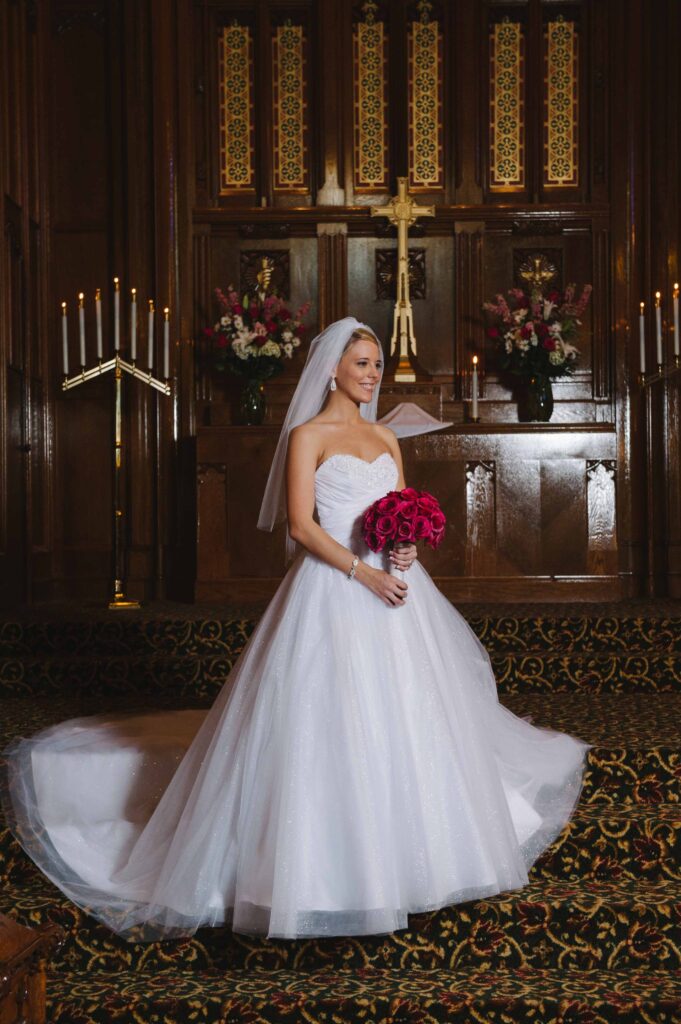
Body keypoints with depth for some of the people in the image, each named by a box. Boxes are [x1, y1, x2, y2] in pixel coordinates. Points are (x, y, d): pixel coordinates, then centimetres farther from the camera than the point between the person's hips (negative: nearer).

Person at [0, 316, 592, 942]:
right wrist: (364, 573, -18)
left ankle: (405, 857, 24)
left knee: (403, 722, 10)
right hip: (333, 591, -6)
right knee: (328, 725, -6)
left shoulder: (386, 438, 15)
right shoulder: (308, 435, -3)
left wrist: (406, 547, -6)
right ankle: (325, 868, 3)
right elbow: (302, 525, -11)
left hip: (391, 585, 6)